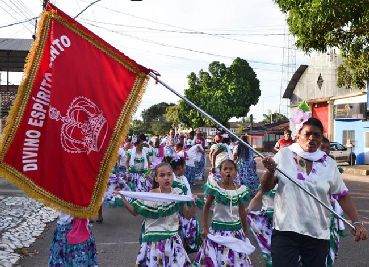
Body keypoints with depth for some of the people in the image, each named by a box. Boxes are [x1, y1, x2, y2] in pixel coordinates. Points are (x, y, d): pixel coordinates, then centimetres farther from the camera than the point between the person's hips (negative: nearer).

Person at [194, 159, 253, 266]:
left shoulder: (240, 190, -4)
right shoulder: (215, 187, -10)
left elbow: (242, 212, 6)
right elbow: (206, 207, -1)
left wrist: (245, 232, 11)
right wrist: (205, 227, -4)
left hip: (235, 229, 2)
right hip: (218, 228, -2)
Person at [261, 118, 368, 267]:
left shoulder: (329, 164, 4)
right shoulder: (283, 155, 1)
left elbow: (343, 196, 7)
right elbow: (265, 188, 2)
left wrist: (357, 222, -4)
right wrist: (270, 170, -17)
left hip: (318, 234, 2)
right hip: (285, 231, -2)